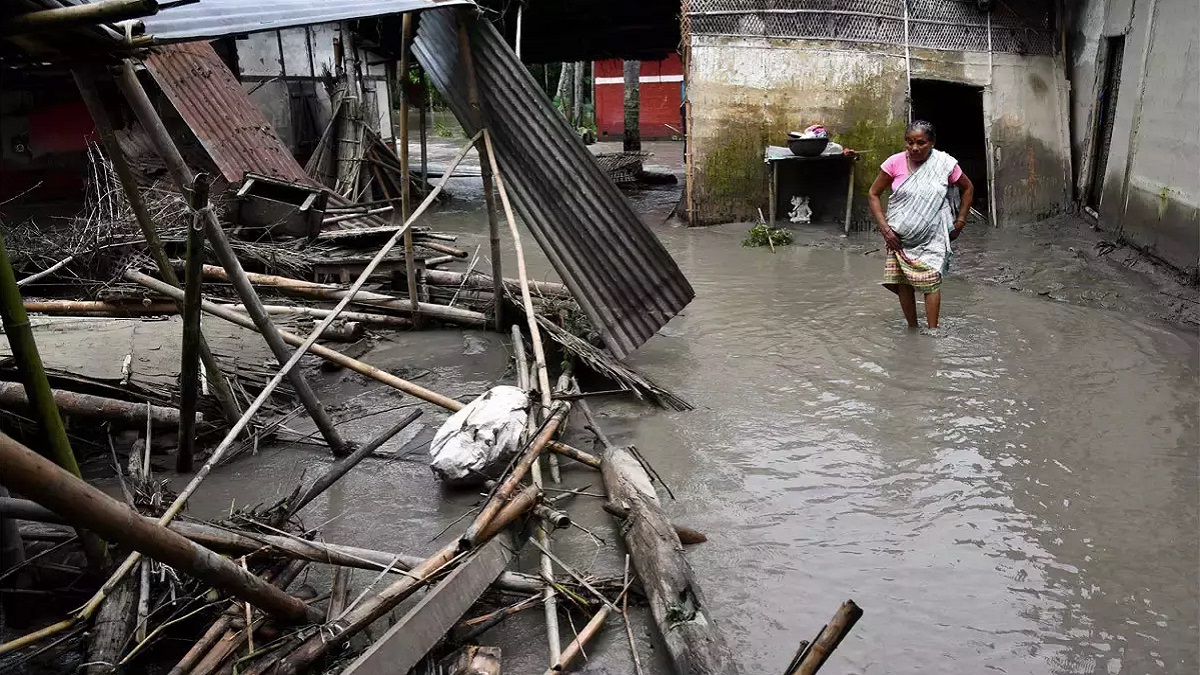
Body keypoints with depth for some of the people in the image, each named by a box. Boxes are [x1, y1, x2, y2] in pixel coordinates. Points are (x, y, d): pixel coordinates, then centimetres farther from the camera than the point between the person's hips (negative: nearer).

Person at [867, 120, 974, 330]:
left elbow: (967, 188, 11)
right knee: (902, 282, 3)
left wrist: (960, 222, 6)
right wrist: (885, 228, -8)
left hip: (932, 237, -1)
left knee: (931, 281, -6)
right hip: (900, 236, 1)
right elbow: (873, 194, -1)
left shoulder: (945, 164, -6)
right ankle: (912, 328, 18)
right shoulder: (895, 163, -7)